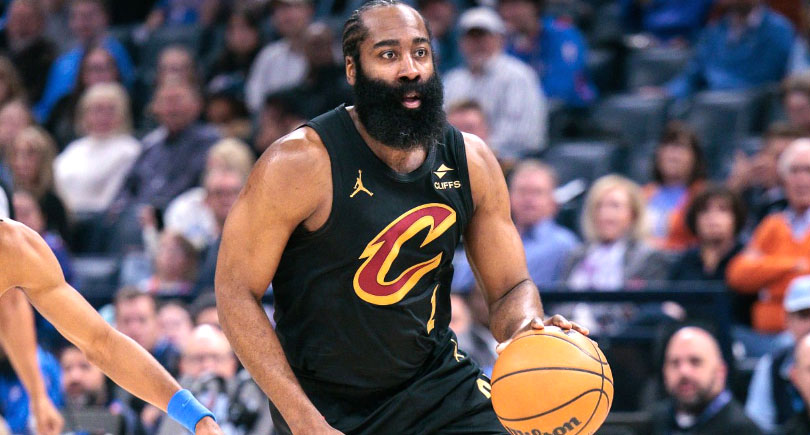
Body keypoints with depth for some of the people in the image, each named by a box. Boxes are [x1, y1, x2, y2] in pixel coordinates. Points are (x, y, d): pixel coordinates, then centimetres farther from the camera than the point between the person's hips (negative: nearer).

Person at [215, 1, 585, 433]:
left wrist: (527, 329, -21)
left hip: (440, 385, 4)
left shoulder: (472, 162, -3)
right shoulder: (302, 163, -17)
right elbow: (236, 291, -15)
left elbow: (510, 288, 5)